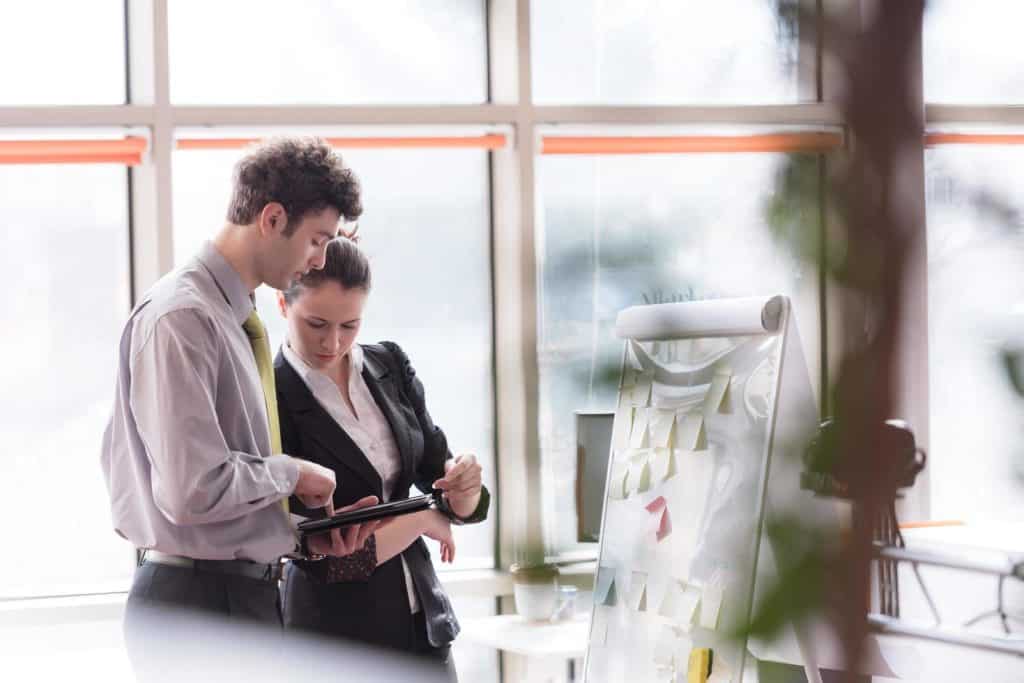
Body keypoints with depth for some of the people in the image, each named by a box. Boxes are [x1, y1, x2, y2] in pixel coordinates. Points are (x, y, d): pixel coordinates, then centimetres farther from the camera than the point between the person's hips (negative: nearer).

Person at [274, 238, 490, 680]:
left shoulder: (391, 366, 2)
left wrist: (463, 489, -17)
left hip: (422, 619, 5)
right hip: (334, 629, -5)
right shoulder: (270, 400, -16)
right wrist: (421, 520, -8)